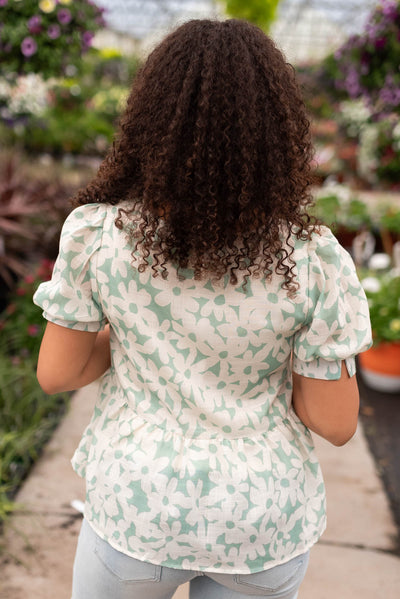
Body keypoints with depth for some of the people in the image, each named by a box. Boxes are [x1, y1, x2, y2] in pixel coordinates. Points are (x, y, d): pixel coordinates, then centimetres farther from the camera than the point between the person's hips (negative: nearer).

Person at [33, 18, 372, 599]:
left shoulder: (96, 234, -17)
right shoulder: (313, 261, -19)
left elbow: (56, 373, -7)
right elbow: (335, 422, -12)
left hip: (138, 509, 0)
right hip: (262, 527, 1)